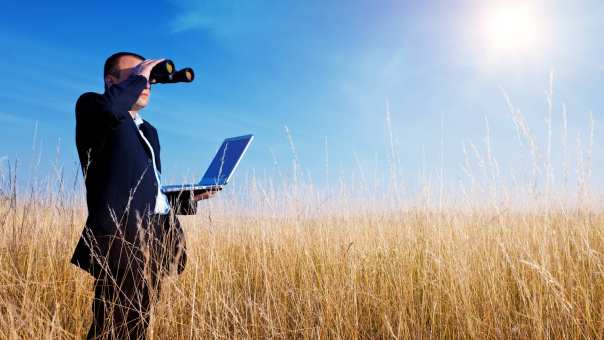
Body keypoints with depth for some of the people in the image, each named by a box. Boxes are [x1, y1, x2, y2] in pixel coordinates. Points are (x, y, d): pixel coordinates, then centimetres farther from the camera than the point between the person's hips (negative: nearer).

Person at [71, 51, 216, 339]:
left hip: (156, 238, 8)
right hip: (122, 236, -8)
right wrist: (138, 76, -7)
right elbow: (111, 109, -24)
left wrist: (187, 198, 11)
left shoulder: (148, 130, 26)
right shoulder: (91, 105, 3)